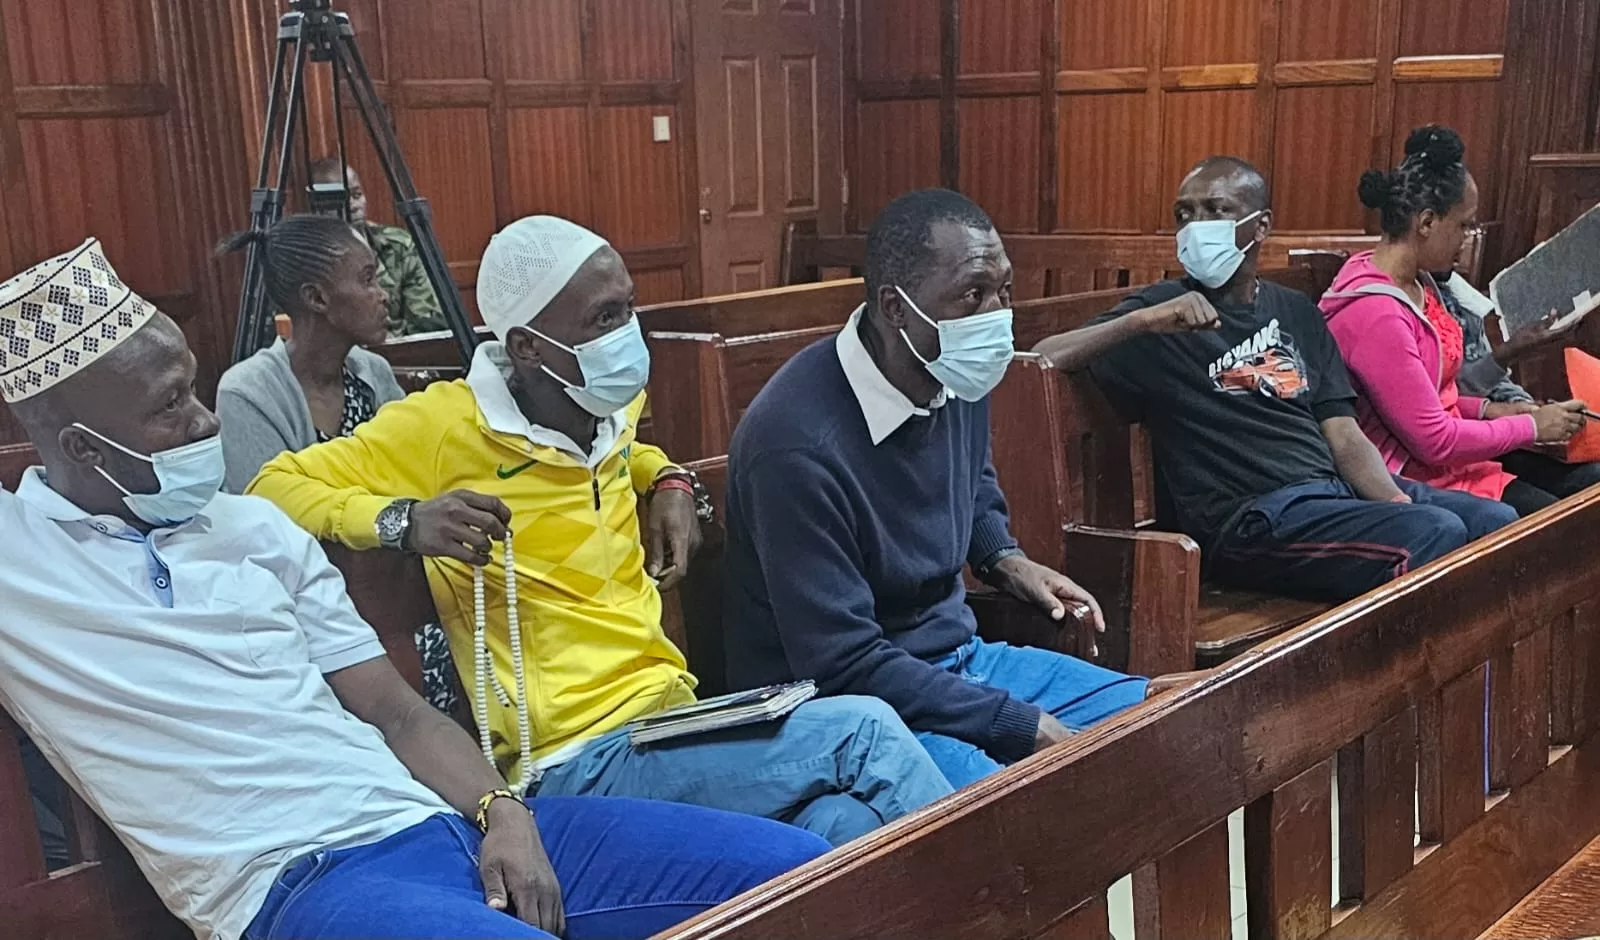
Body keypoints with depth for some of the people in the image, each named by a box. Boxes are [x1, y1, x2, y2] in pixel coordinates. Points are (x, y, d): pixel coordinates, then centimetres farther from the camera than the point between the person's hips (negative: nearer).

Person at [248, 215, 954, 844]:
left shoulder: (613, 410, 12)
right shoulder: (447, 427, -9)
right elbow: (276, 487, -5)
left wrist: (666, 480, 16)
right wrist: (404, 520, -24)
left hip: (675, 717, 7)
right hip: (582, 762, -7)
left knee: (847, 820, -23)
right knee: (863, 733, -20)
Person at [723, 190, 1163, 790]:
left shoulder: (958, 379, 0)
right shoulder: (799, 445, -27)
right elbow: (845, 669, -25)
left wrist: (1004, 560, 5)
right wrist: (1027, 727, -22)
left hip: (960, 658, 8)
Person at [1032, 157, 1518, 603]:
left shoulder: (1295, 312, 20)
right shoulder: (1164, 314, 2)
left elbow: (1344, 436, 13)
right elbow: (1042, 358, -12)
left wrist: (1397, 501, -6)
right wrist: (1143, 320, -25)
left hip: (1336, 488, 7)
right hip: (1252, 517, -7)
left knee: (1495, 521, -5)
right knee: (1434, 533, -25)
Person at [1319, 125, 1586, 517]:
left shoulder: (1415, 282, 7)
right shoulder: (1376, 315, -24)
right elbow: (1434, 441, -20)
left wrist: (1486, 410, 6)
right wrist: (1531, 427, -9)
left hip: (1446, 457, 10)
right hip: (1416, 481, -10)